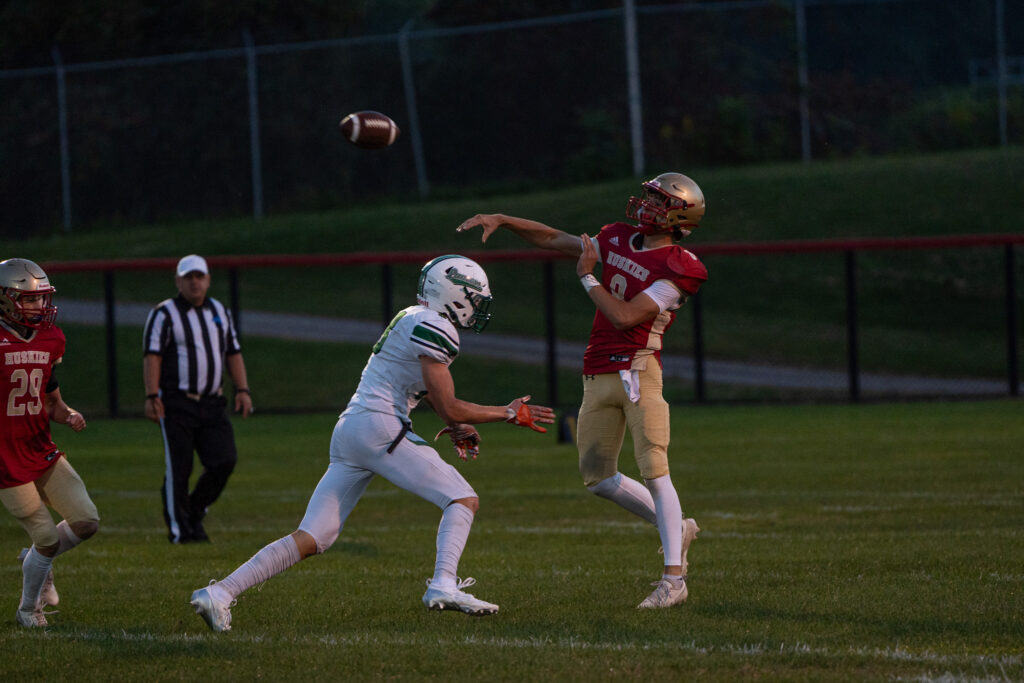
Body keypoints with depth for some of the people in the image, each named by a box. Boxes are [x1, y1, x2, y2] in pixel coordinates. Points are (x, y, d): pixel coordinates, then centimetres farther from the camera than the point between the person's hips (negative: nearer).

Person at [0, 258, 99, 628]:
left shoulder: (49, 340, 6)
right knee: (47, 537, -2)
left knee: (86, 521, 1)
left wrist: (67, 415, -5)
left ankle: (36, 559, 29)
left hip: (43, 453, 6)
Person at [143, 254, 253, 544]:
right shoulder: (164, 314, -3)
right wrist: (151, 396, -19)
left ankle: (195, 510, 15)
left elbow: (233, 353, 17)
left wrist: (242, 390, 4)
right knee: (178, 468, -4)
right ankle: (179, 528, 5)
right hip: (176, 405, -5)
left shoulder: (220, 312, 15)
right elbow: (152, 356, -9)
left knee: (224, 460, -7)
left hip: (212, 403, 5)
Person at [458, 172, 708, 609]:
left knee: (653, 470, -13)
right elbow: (553, 239, 22)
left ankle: (673, 577, -11)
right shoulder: (618, 240, 12)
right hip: (598, 375, 8)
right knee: (598, 477, 8)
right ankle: (675, 529, 24)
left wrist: (588, 277, -5)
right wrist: (502, 220, 12)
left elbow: (624, 316, -16)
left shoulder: (677, 270, -10)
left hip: (636, 371, -8)